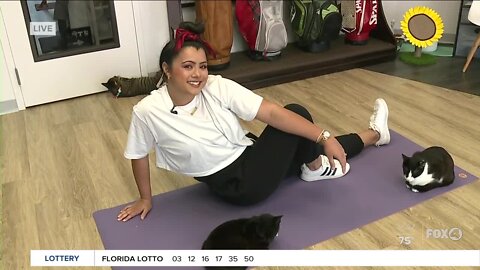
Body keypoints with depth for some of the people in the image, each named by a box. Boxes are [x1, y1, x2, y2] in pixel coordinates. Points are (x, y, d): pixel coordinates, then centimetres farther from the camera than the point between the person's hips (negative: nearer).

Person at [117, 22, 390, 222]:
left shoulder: (218, 87, -15)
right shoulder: (148, 111, -21)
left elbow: (272, 112, -20)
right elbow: (139, 155, -4)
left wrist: (324, 136, -25)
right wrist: (146, 199, 6)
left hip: (251, 157, 4)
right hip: (238, 186, -4)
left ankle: (374, 134, 26)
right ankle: (316, 168, 14)